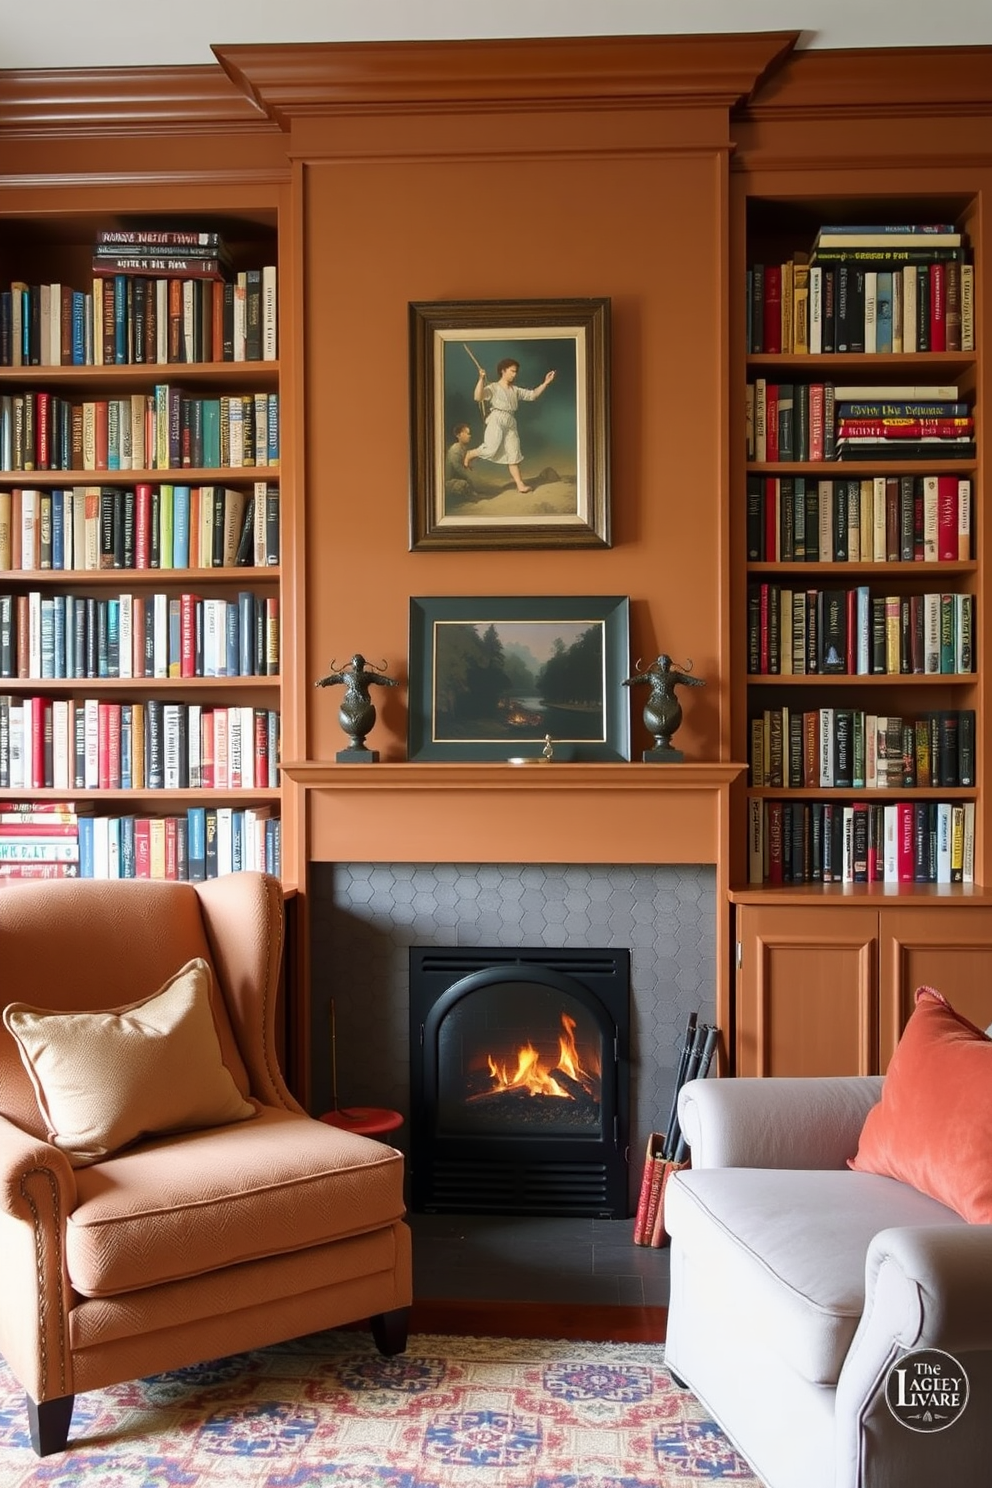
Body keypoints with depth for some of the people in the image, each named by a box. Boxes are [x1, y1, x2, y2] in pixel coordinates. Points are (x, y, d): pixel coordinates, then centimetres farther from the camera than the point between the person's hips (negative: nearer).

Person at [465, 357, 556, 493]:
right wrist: (481, 379, -24)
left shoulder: (515, 390, 19)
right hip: (496, 421, -6)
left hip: (510, 424, 6)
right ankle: (470, 455, 12)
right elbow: (478, 397, -14)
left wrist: (545, 383, 12)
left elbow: (532, 395, 20)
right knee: (491, 449, -19)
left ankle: (520, 484, -4)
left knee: (513, 454, 1)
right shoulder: (493, 387, 0)